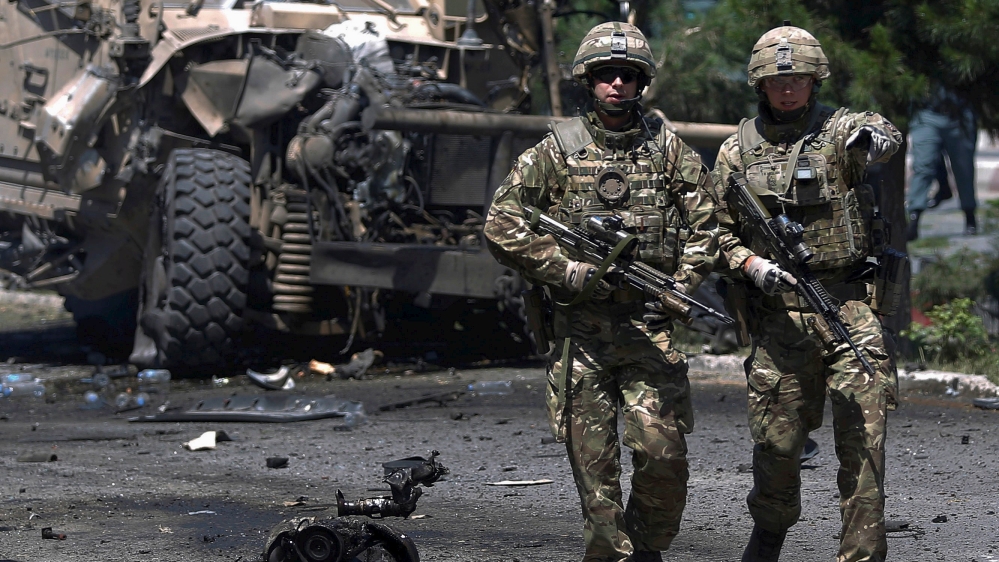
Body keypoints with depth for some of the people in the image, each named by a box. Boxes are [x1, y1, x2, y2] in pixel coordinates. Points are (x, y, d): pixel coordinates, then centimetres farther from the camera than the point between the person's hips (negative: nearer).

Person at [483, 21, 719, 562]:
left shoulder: (666, 147, 9)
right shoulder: (557, 149, 4)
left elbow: (704, 222, 14)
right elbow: (501, 224, 1)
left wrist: (681, 287, 0)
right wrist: (564, 269, -7)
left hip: (650, 327, 1)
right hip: (580, 329, -1)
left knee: (664, 454, -7)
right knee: (593, 459, -1)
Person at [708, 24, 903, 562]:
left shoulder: (838, 130, 0)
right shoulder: (737, 150, 8)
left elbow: (879, 135, -24)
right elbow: (720, 232, 11)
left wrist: (876, 134, -49)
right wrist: (752, 264, -9)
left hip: (849, 306, -2)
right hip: (777, 312, 2)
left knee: (863, 438, -7)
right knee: (776, 439, 7)